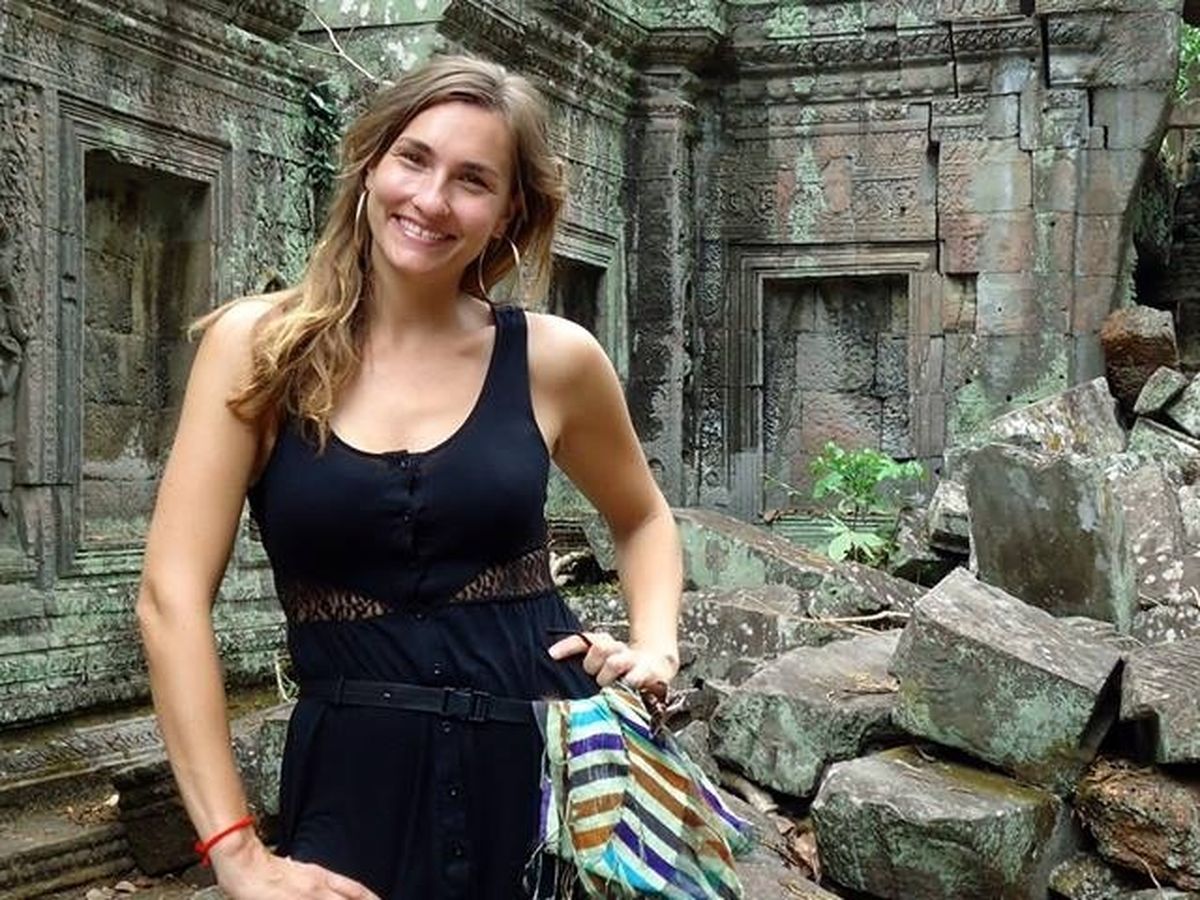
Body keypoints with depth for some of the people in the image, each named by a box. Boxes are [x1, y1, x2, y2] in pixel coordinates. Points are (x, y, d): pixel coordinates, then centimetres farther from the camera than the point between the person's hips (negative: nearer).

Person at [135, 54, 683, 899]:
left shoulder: (553, 359, -1)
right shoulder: (260, 346, -5)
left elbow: (643, 518, 19)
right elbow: (173, 594, -10)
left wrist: (654, 648, 0)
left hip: (552, 753, 2)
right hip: (356, 773, -1)